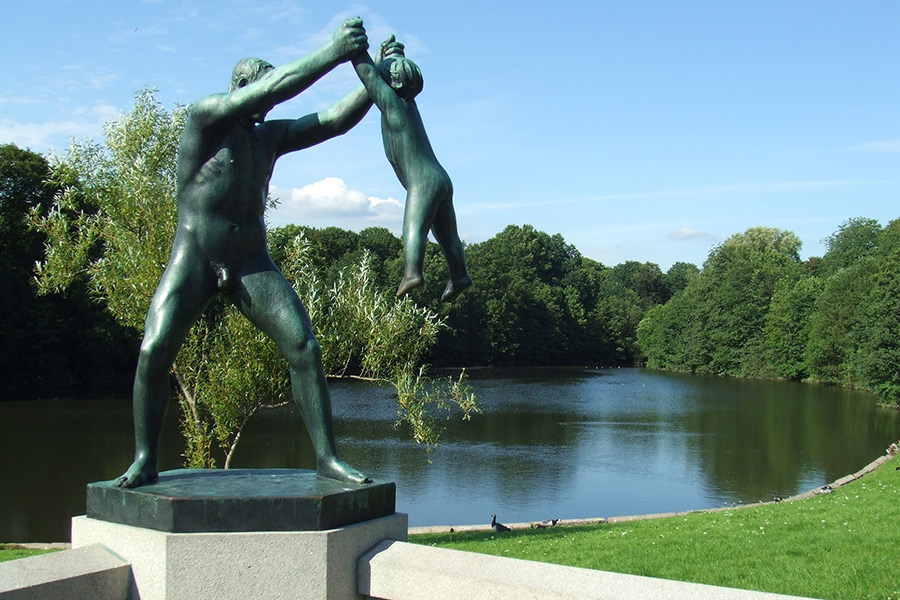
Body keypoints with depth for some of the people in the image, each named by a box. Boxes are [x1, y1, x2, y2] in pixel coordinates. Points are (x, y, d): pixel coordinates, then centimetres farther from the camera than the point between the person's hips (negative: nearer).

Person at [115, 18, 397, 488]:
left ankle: (327, 456, -3)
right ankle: (144, 459, 2)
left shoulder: (272, 135, 10)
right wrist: (332, 53, -21)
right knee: (153, 352, -16)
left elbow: (337, 120, 8)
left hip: (252, 263, 5)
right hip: (194, 259, -4)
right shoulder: (206, 116, -7)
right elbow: (274, 87, -20)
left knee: (305, 348, -10)